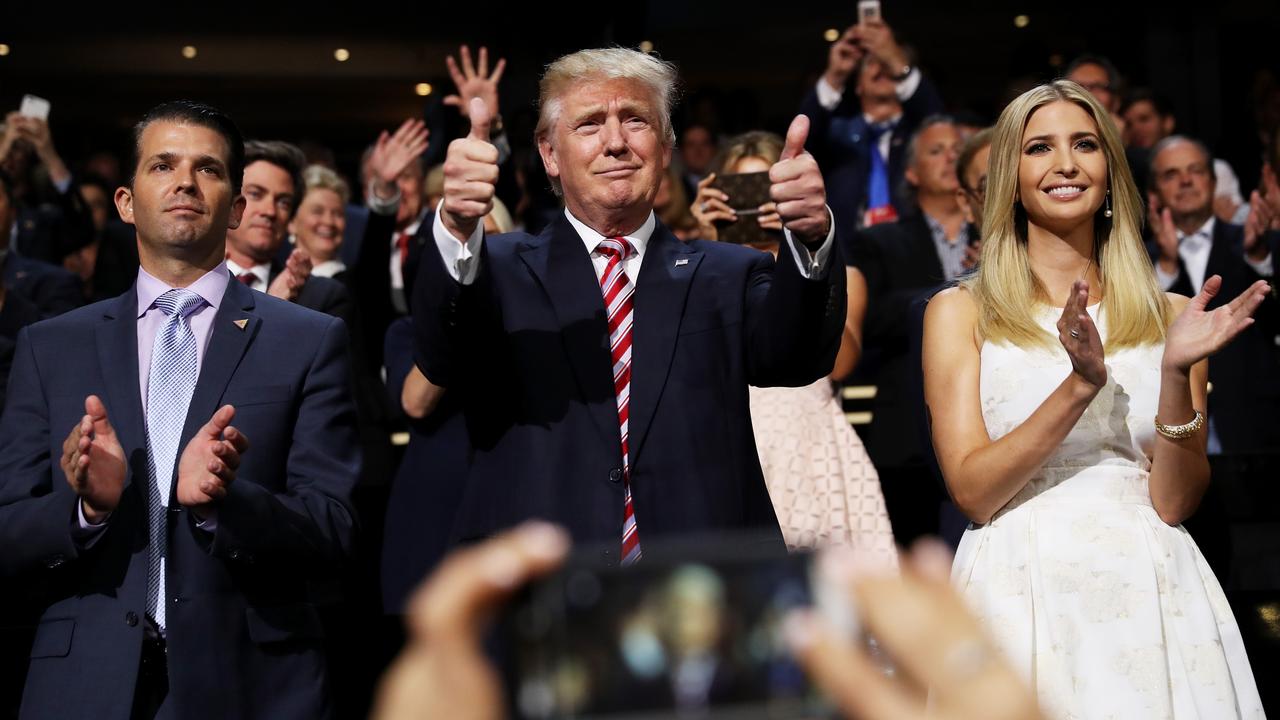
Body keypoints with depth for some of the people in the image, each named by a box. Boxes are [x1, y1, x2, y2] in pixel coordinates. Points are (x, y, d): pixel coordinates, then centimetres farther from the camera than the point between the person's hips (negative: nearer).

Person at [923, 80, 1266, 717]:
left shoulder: (1169, 316, 7)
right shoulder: (959, 312, 1)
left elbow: (1175, 502, 0)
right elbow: (971, 493, -8)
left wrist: (1177, 373, -14)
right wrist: (1081, 384, -18)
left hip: (1153, 595, 2)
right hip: (1022, 590, -2)